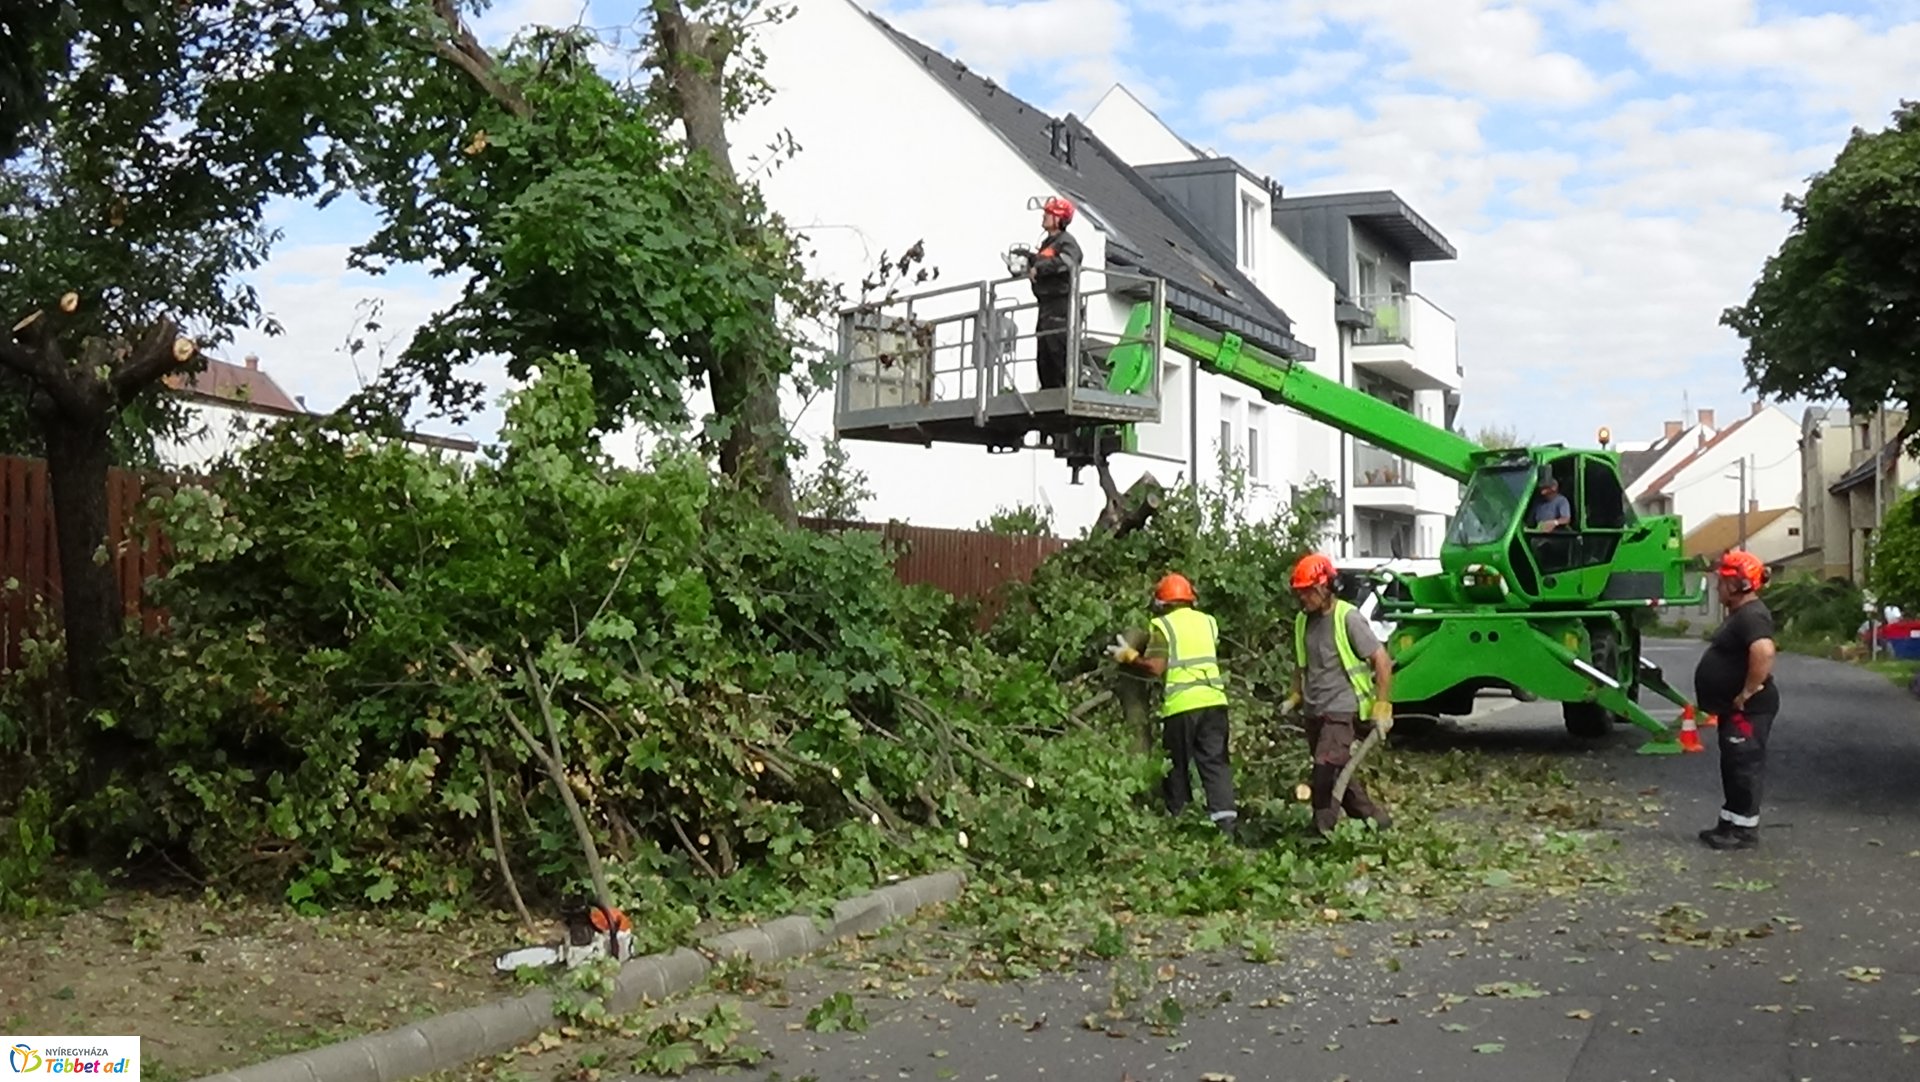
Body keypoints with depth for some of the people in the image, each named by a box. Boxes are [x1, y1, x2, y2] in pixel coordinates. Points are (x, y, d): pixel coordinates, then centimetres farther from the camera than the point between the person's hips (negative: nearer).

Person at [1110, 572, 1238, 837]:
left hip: (1181, 705, -4)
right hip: (1213, 700, 4)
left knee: (1178, 766, 9)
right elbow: (1210, 655, 14)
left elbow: (1156, 667, -9)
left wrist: (1128, 655, 4)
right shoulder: (1208, 621, 13)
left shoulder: (1163, 625, -1)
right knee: (1215, 762, 3)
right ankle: (1225, 820, -8)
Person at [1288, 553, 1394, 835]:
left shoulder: (1348, 618, -12)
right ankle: (1375, 818, 27)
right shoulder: (1303, 621, 8)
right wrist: (1295, 696, 13)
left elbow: (1382, 661, -11)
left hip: (1342, 710, -8)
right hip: (1314, 713, 8)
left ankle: (1323, 831, -12)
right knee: (1337, 774, 13)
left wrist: (1382, 706, -13)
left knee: (1325, 772, -18)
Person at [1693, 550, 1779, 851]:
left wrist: (1748, 692, -28)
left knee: (1744, 766, -4)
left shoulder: (1752, 616, -20)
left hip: (1748, 710, -11)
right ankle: (1730, 823, 25)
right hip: (1735, 710, 11)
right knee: (1733, 766, 16)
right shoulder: (1739, 614, 14)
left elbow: (1764, 653, -36)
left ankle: (1746, 829, 3)